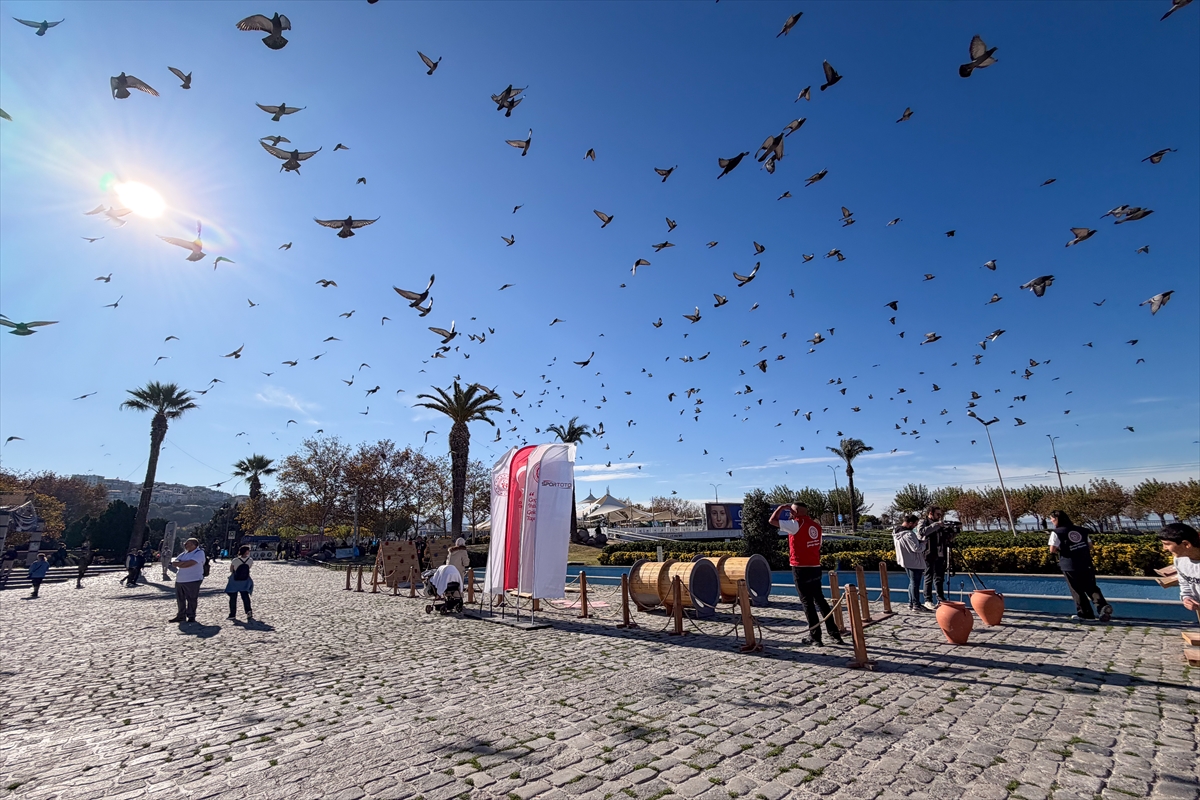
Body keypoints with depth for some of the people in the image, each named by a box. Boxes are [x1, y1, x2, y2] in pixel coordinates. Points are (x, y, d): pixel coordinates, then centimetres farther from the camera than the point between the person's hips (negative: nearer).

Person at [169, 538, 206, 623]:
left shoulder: (199, 553, -7)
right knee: (180, 599, 14)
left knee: (191, 599, -1)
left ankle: (191, 616, 10)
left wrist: (179, 563, -5)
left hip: (192, 580, -8)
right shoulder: (183, 554, 18)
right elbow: (174, 563, 6)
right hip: (179, 580, 8)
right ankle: (181, 616, 28)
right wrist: (185, 563, -12)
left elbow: (189, 563, -19)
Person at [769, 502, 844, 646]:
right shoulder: (816, 526, 8)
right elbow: (818, 547, 13)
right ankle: (835, 633, 21)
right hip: (815, 568, 7)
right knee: (819, 600, 17)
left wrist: (782, 507, 1)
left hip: (801, 569, -7)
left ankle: (815, 637, 7)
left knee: (807, 602, 1)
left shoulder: (796, 524, -14)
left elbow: (772, 520, -13)